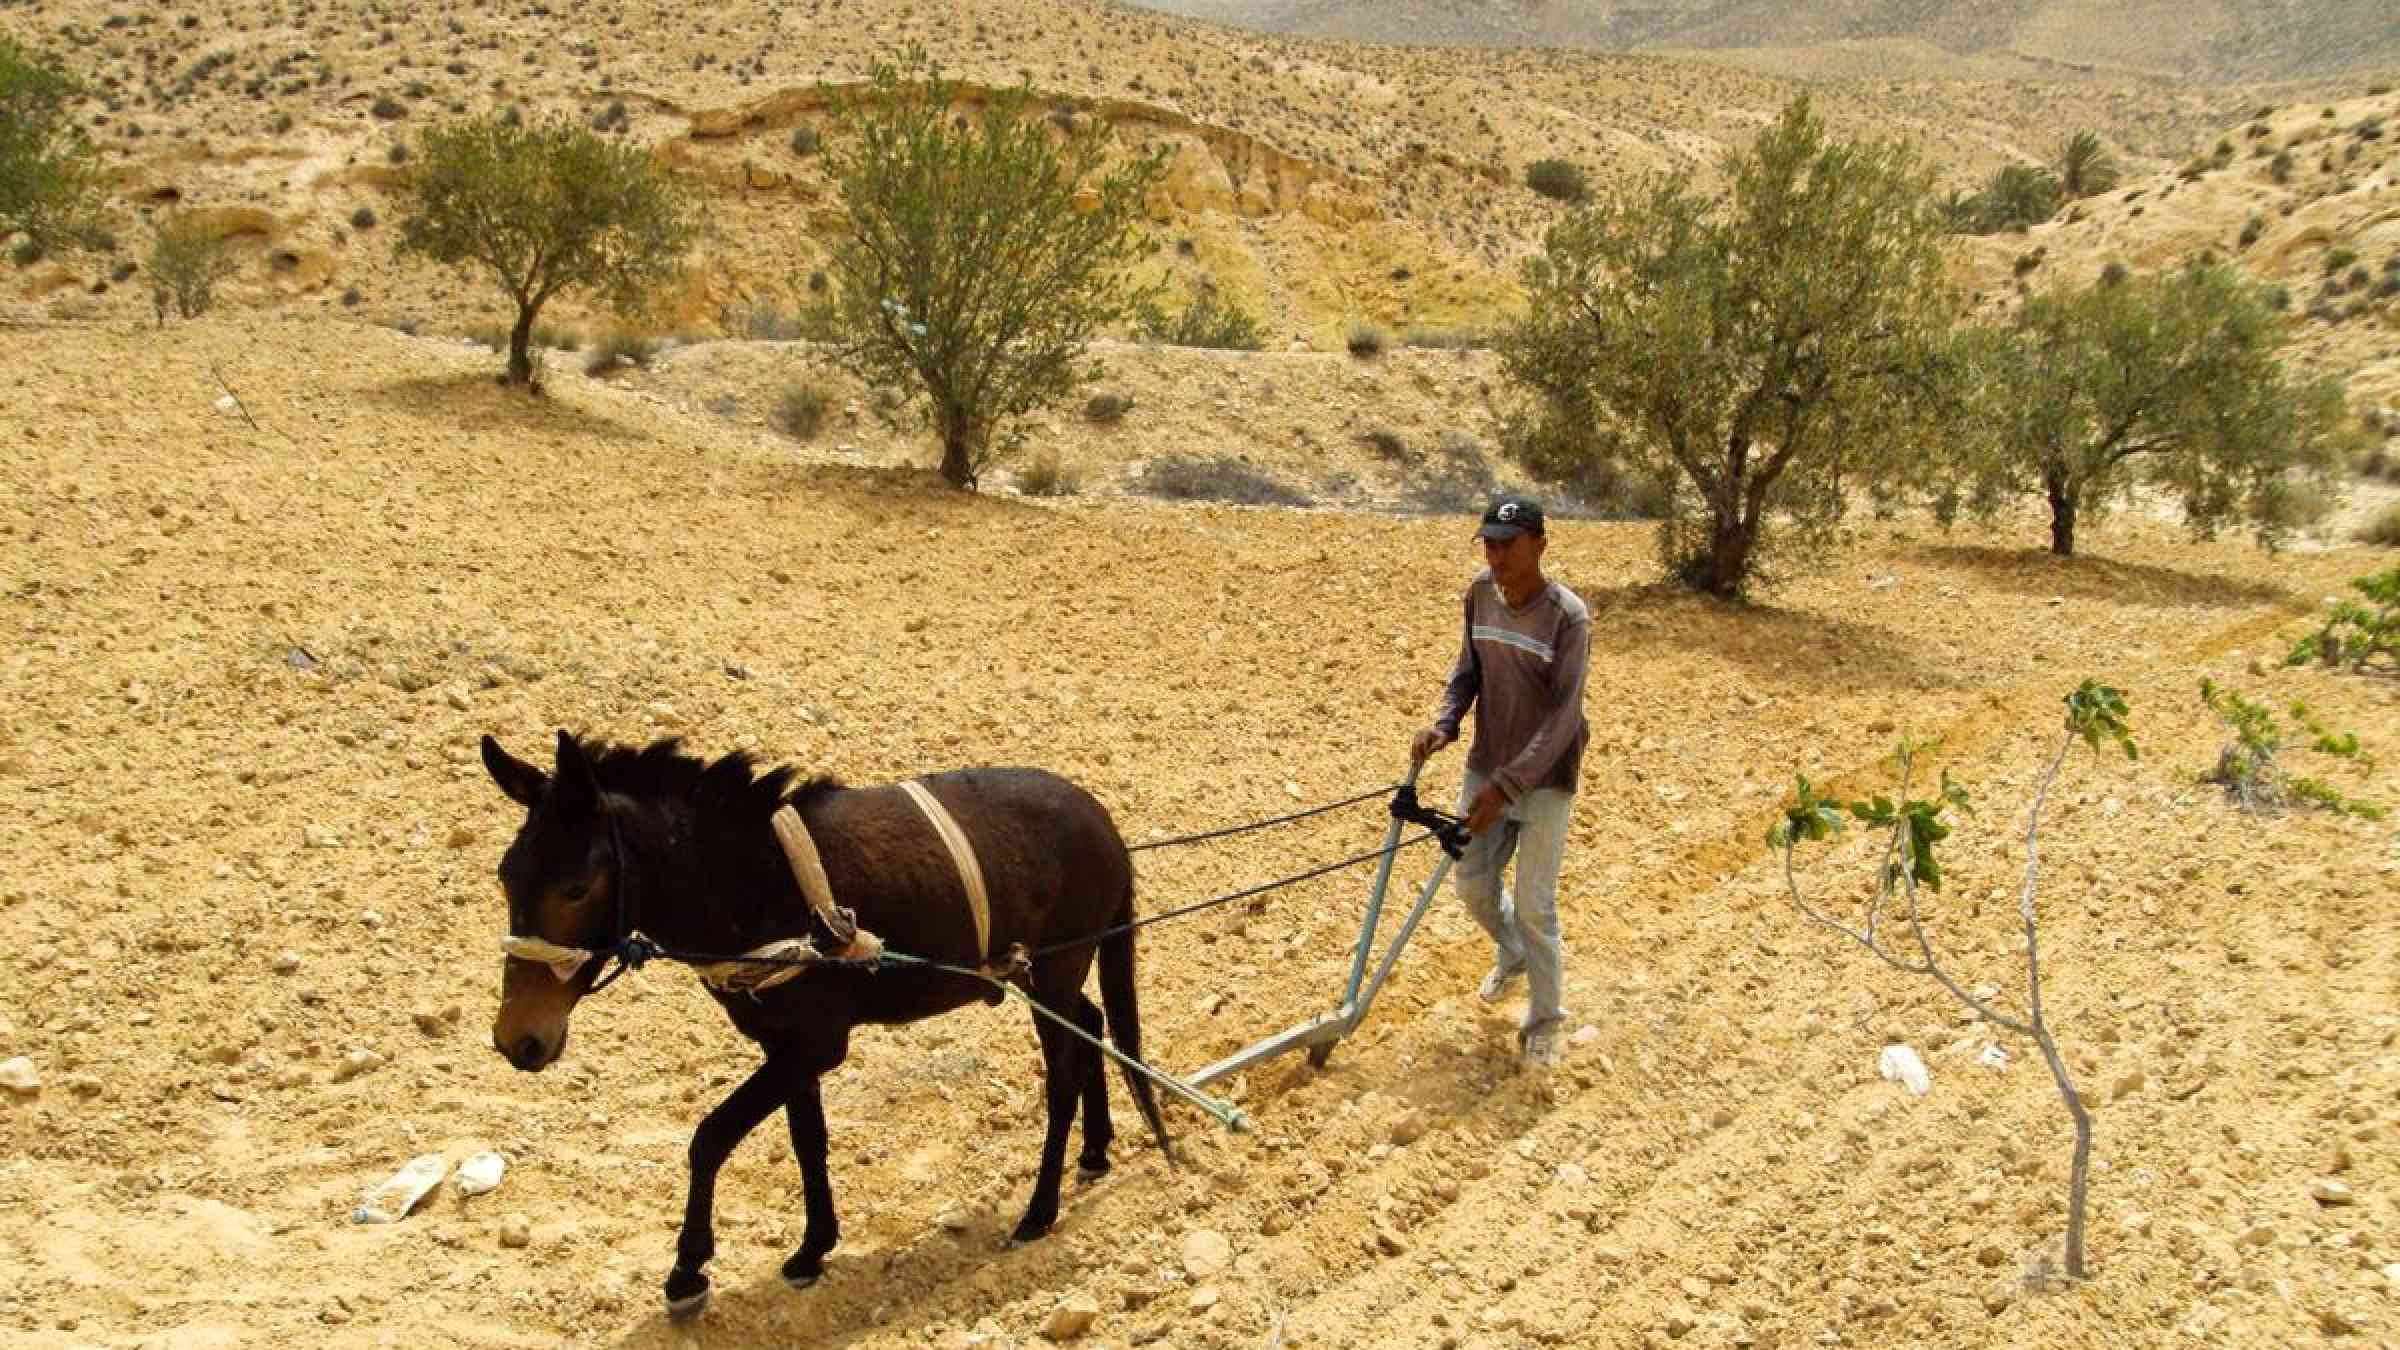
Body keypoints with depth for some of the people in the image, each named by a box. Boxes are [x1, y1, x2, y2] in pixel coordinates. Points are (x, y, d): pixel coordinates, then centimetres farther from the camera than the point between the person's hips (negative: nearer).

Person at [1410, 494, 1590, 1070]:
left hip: (1543, 779, -6)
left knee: (1535, 906, -2)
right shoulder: (1481, 592, -4)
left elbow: (1562, 718, -22)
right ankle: (1512, 955, 45)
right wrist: (1443, 724, -8)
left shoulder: (1568, 616, -21)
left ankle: (1545, 1023, 17)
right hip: (1487, 767, 6)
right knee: (1474, 883, 13)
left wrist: (1507, 785, -26)